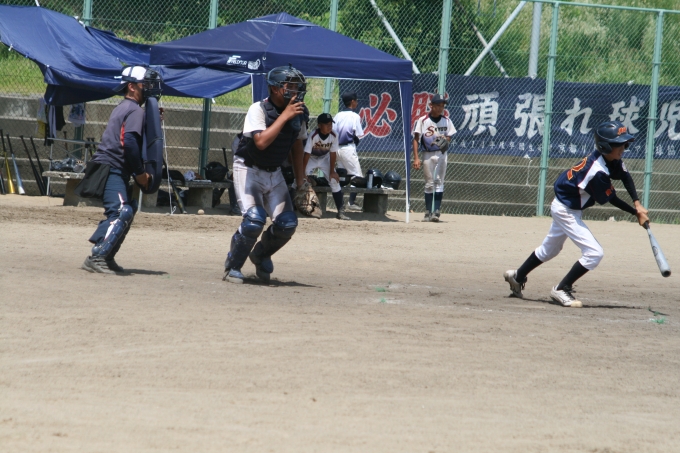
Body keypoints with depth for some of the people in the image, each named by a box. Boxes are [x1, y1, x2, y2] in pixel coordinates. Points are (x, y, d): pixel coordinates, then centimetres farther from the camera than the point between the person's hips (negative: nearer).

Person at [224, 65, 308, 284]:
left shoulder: (298, 114, -3)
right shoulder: (258, 110, -21)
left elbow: (297, 145, 13)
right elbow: (261, 142, -35)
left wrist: (300, 178, 12)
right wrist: (284, 116, -33)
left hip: (274, 173, 6)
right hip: (249, 169, -6)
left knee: (287, 223, -7)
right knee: (254, 219, -23)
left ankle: (261, 255, 23)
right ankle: (232, 266, -2)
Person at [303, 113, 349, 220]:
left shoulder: (333, 136, -23)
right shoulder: (313, 136, -32)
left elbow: (333, 154, -14)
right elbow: (307, 154, -29)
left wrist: (332, 171, -13)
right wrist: (302, 172, -29)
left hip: (325, 158, 2)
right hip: (311, 159, -2)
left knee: (334, 180, -9)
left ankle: (341, 211, -6)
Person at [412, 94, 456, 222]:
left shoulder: (446, 121, 6)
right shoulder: (422, 120, -3)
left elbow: (449, 136, 13)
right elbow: (416, 139, -4)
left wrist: (446, 142, -12)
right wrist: (416, 158, -11)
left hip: (441, 154, 2)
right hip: (427, 154, -2)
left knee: (439, 182, -4)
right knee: (429, 183, 2)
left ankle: (436, 211, -7)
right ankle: (428, 212, 6)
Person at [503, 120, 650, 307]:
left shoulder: (612, 160, -7)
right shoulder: (598, 172, -32)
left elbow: (625, 176, 6)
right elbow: (611, 199, -21)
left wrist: (637, 203, -6)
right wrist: (636, 213, -10)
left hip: (563, 206, 10)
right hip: (566, 211, -10)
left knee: (549, 249, 27)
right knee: (594, 252, -15)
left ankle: (517, 276, 45)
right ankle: (561, 290, -5)